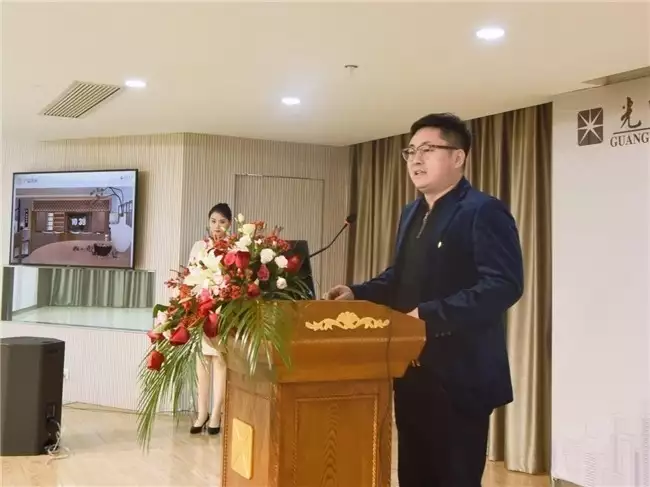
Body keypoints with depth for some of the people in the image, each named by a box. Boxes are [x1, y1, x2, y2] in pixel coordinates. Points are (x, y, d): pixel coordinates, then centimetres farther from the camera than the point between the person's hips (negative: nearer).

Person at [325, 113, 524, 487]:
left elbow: (504, 285, -23)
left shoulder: (484, 211, -12)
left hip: (460, 377, -8)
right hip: (413, 373, 9)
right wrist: (356, 294, 5)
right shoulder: (412, 214, 16)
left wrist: (429, 315, -27)